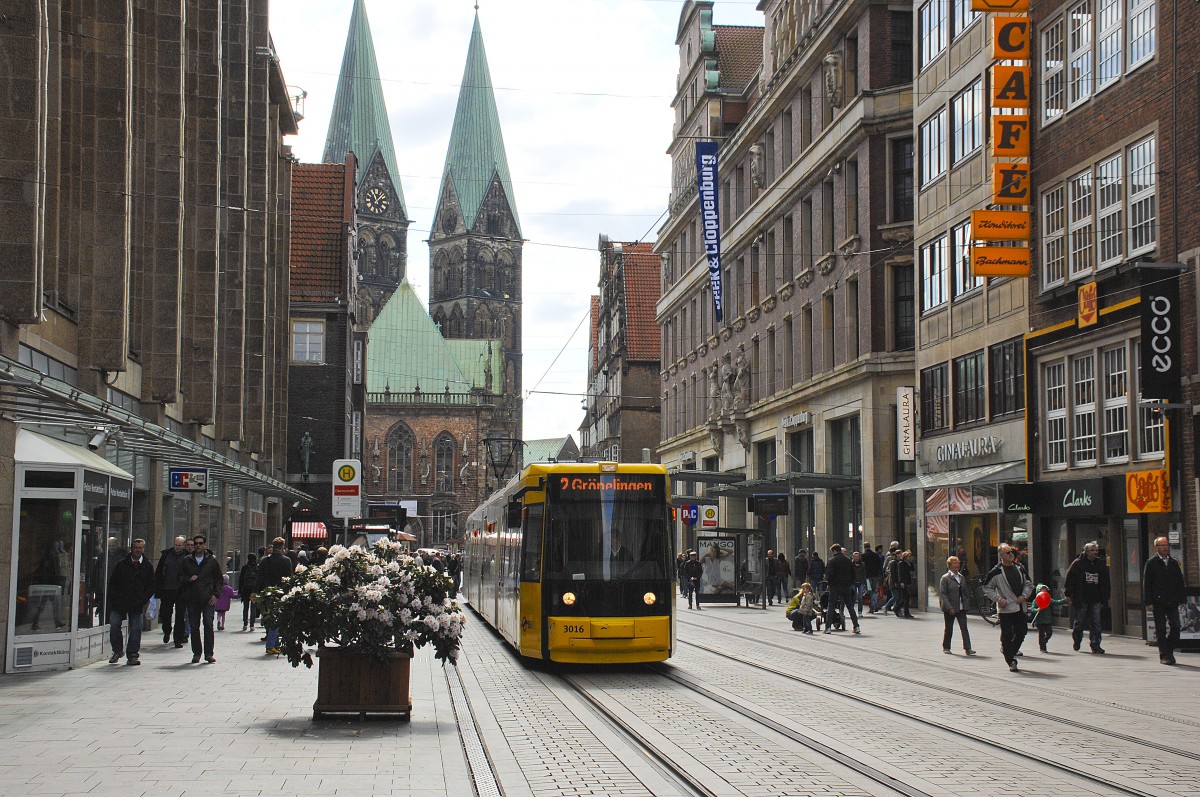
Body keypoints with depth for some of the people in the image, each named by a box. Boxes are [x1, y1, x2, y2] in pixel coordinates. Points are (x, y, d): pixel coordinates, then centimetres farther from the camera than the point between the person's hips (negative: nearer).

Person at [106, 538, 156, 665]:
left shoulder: (148, 567, 5)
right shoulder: (121, 564, 5)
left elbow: (151, 586, 7)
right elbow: (112, 583, 8)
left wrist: (142, 600, -6)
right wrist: (115, 600, -4)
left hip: (137, 604, 0)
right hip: (119, 603, 0)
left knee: (136, 629, -2)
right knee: (114, 625, -8)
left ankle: (132, 655, 6)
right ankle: (117, 651, 10)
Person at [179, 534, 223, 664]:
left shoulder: (212, 561, 7)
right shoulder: (187, 561, 11)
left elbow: (219, 579, 10)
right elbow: (180, 578, 14)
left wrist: (216, 594, -1)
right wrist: (188, 579, -7)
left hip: (208, 599, -2)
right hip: (192, 599, 2)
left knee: (208, 624, -9)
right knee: (194, 626, 3)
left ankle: (209, 653, -3)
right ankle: (196, 653, 13)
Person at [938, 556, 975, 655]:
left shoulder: (962, 577, 10)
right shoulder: (945, 578, -8)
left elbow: (964, 592, 16)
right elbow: (943, 594, -12)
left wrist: (965, 605, 6)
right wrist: (949, 608, -18)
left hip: (961, 608, 4)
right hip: (949, 608, -4)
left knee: (964, 628, -5)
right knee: (949, 628, 6)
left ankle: (967, 649, -8)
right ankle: (946, 647, 22)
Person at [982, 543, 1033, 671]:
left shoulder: (1019, 568, 11)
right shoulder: (996, 572, -6)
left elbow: (1028, 584, 19)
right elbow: (987, 587, -1)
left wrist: (1024, 596, 2)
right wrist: (999, 599, -10)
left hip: (1020, 607, 5)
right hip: (1006, 608, -5)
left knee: (1021, 632, 5)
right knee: (1007, 635, -4)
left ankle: (1009, 651, 29)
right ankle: (1011, 661, 4)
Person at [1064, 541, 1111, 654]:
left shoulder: (1101, 564, 9)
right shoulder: (1078, 564, -2)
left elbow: (1105, 583, 14)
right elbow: (1070, 579, -2)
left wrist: (1105, 597, 9)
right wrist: (1069, 594, -7)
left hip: (1096, 599, 2)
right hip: (1081, 598, -2)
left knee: (1095, 623, -3)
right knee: (1079, 622, 9)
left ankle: (1095, 645, -2)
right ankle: (1077, 640, 32)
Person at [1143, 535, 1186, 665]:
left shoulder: (1174, 562, 12)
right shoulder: (1151, 563, 0)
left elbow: (1180, 582, 13)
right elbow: (1146, 583, -4)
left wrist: (1182, 599, 6)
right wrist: (1148, 602, -10)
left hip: (1172, 601, 3)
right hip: (1158, 602, -3)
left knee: (1176, 627, -3)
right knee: (1161, 629, -1)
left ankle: (1169, 651, 14)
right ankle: (1164, 655, 5)